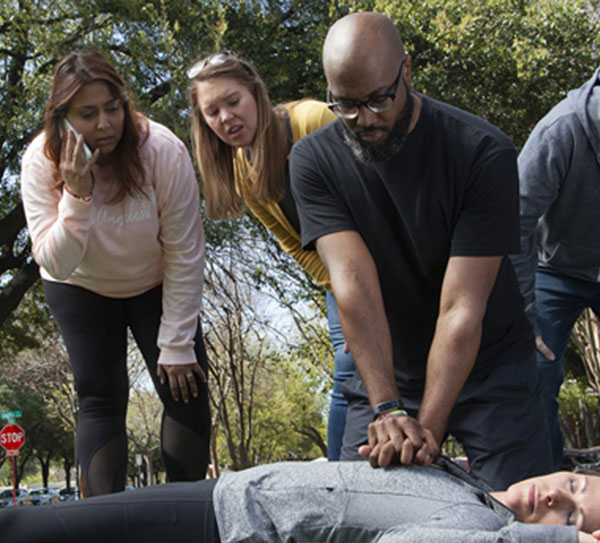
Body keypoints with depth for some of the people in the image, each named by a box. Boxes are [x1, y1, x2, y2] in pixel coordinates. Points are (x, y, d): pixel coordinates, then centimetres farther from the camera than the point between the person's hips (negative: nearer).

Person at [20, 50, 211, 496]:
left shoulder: (163, 151, -28)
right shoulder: (41, 162, -24)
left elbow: (185, 254, -22)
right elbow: (56, 264, -26)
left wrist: (177, 344, -19)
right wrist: (77, 195, -41)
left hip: (156, 287, 0)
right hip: (82, 291, 0)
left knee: (185, 388, -9)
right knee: (100, 396, -5)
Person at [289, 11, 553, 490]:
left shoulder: (484, 154, -20)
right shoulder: (313, 161, -12)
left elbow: (462, 309, -25)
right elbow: (354, 285, -23)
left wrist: (426, 428, -32)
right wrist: (387, 410, -32)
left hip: (488, 367, -2)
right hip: (386, 373, 2)